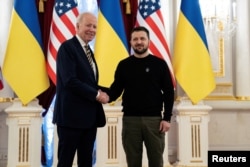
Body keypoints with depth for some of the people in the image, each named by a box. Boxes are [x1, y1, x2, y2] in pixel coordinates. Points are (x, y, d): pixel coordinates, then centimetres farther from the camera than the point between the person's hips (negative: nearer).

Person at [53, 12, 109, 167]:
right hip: (72, 115, -8)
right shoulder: (68, 47, -10)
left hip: (89, 116, 9)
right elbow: (70, 81, -21)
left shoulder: (88, 51, 18)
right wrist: (97, 94, -15)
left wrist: (104, 92, 0)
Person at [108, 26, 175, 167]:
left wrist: (167, 118, -5)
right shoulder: (124, 65, 6)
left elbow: (169, 92, 2)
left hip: (154, 119, -1)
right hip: (130, 119, 1)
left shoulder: (159, 64, 3)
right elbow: (116, 89, 4)